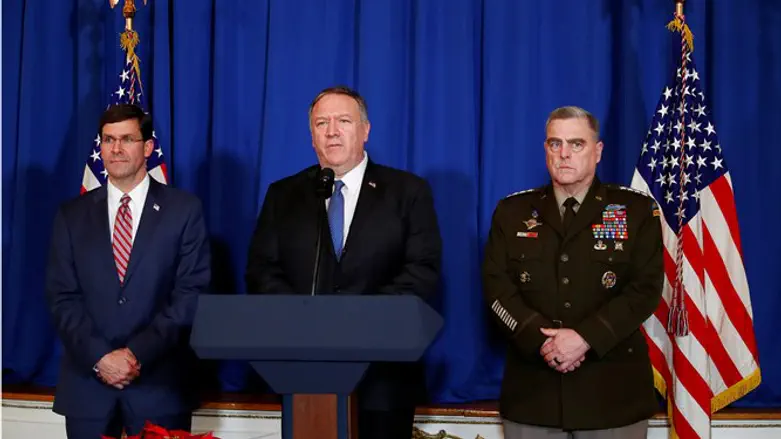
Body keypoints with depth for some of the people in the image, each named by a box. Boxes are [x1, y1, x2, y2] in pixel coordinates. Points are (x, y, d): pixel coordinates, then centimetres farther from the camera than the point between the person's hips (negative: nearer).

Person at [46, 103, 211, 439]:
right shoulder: (72, 215, 9)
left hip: (160, 385, -2)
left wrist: (138, 353, -12)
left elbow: (191, 293, -4)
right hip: (87, 384, 2)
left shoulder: (184, 209, 2)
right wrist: (99, 357, -11)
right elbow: (63, 298, 3)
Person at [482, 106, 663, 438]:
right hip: (532, 387, 2)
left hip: (612, 388, -1)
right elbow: (496, 285, 1)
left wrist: (586, 337, -16)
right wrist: (541, 339, -14)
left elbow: (646, 288, -5)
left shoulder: (637, 210, 3)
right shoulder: (512, 211, 9)